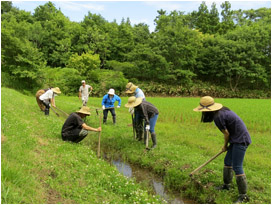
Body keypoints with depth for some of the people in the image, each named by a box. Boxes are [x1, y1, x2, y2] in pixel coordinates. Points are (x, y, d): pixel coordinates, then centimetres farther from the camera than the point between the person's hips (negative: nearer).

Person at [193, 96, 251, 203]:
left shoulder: (218, 117, -23)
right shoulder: (222, 110, 6)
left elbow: (226, 134, -14)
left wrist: (225, 146, 4)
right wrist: (227, 145, 15)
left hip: (240, 140, -10)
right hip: (237, 139, 10)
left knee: (237, 167, -7)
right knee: (227, 161, 19)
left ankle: (243, 195, 2)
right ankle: (226, 184, 34)